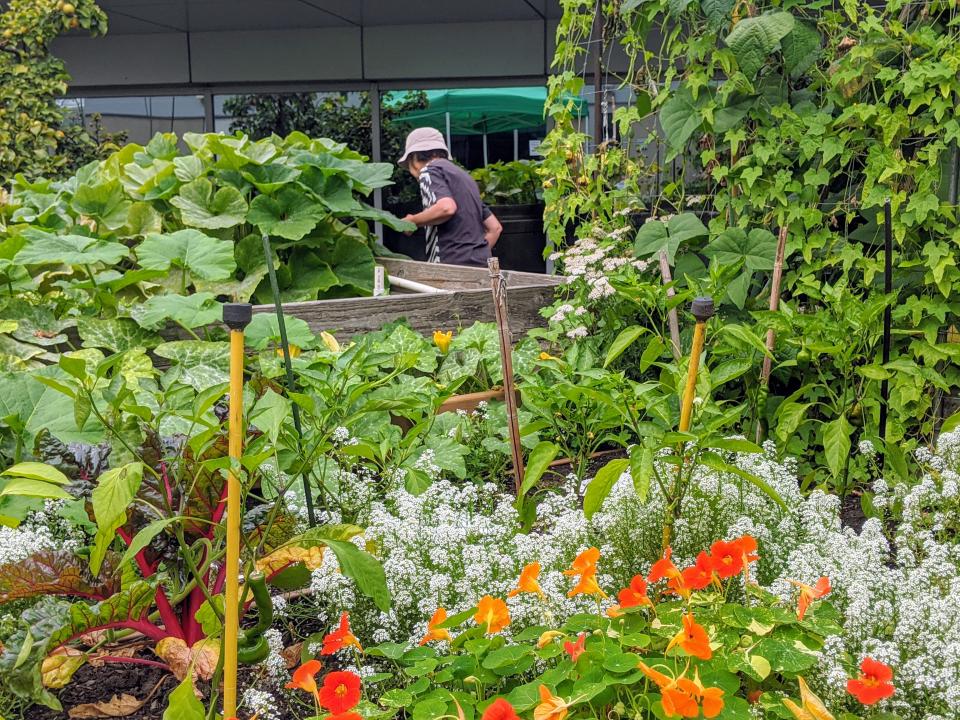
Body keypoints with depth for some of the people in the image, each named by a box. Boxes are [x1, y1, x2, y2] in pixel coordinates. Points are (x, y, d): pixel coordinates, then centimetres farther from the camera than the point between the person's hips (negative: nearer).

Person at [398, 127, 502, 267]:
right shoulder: (463, 174, 25)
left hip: (453, 263, -8)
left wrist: (411, 222, -6)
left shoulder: (429, 171, 0)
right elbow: (495, 227, 22)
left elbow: (447, 207, -21)